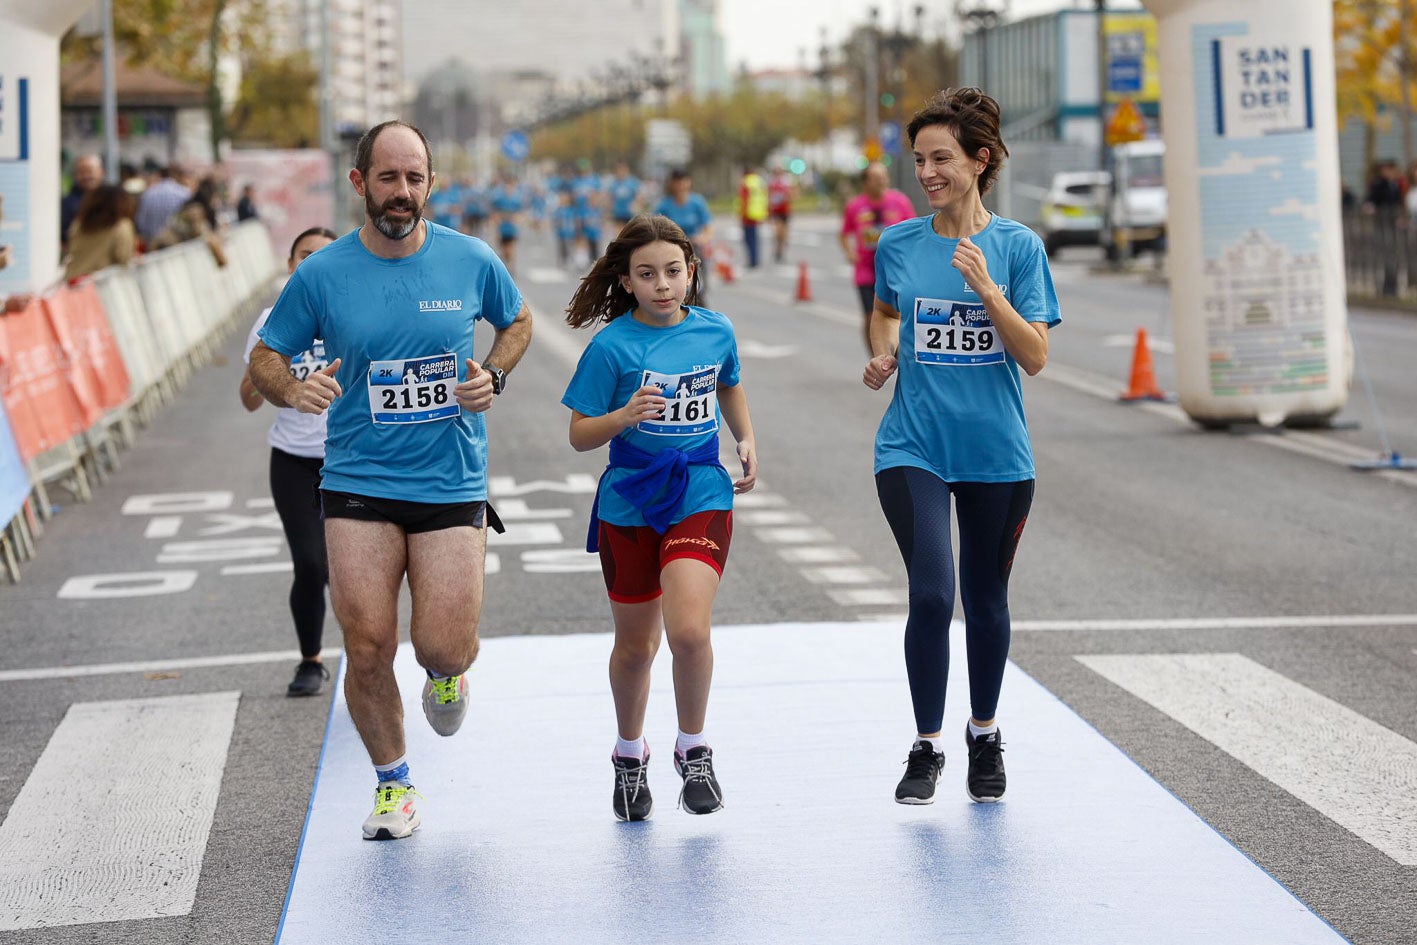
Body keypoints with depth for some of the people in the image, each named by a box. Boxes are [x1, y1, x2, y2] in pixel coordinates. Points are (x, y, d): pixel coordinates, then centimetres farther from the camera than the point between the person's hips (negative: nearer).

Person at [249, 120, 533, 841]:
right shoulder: (321, 275, -4)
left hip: (451, 483, 0)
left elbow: (517, 322, 17)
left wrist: (493, 376, -3)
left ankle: (447, 673, 33)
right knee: (367, 646, -2)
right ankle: (393, 782, 21)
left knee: (443, 648, -7)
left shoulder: (471, 261, -2)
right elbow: (263, 359, 6)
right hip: (358, 486, 0)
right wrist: (293, 390, -17)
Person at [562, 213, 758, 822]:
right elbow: (580, 435, -5)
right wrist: (625, 417, -23)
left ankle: (692, 749, 4)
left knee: (689, 629, -19)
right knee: (635, 644, 11)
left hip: (701, 494, 1)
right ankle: (629, 755, 36)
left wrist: (747, 442, 12)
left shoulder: (716, 332, 1)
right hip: (629, 503, 0)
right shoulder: (612, 345, -9)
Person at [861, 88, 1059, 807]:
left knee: (985, 600, 11)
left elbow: (1035, 356, -9)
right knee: (931, 593, -14)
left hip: (996, 453, 0)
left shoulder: (1017, 246, -3)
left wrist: (987, 289, -20)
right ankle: (926, 746, 1)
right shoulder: (897, 245, 2)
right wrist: (883, 355, 3)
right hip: (913, 449, 0)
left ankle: (985, 735, 33)